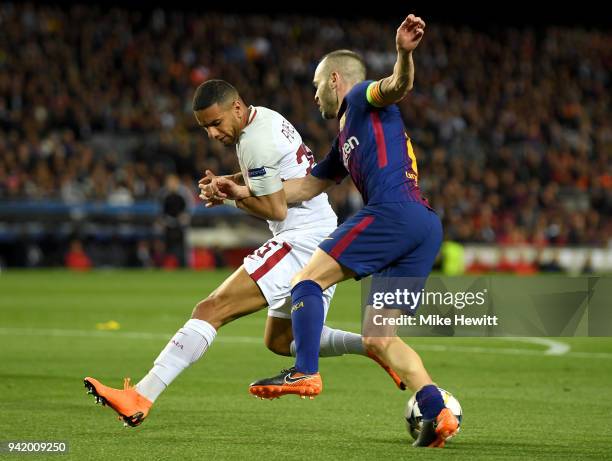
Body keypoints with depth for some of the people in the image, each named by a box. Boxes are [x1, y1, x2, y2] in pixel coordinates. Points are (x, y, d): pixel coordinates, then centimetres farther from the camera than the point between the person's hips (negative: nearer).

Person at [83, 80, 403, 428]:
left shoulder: (256, 143, -16)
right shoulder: (265, 118, 14)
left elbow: (276, 209, -16)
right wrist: (231, 182, 12)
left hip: (302, 239, -11)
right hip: (323, 240, 11)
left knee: (212, 310, -18)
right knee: (281, 341, 24)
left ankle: (140, 398, -27)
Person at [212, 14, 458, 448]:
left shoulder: (364, 98, 10)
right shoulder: (345, 142, 34)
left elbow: (398, 86, -14)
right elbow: (307, 186, 40)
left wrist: (405, 53, -36)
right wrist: (244, 192, 38)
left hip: (394, 210, -9)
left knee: (308, 279, -4)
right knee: (378, 338, 6)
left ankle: (305, 371, -16)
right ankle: (437, 412, -9)